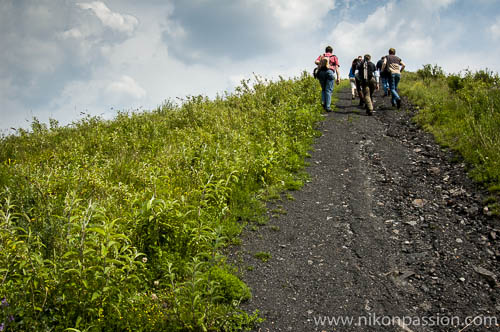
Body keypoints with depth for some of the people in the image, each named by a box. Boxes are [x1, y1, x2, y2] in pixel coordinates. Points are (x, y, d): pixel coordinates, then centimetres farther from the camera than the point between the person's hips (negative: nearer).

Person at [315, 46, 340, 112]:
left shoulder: (321, 56, 23)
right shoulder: (334, 57, 18)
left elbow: (316, 62, 2)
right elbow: (336, 67, 6)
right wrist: (338, 77, 2)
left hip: (321, 72, 2)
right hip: (329, 72, -2)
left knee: (323, 89, 19)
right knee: (329, 90, -2)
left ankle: (323, 101, -2)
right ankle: (327, 106, -9)